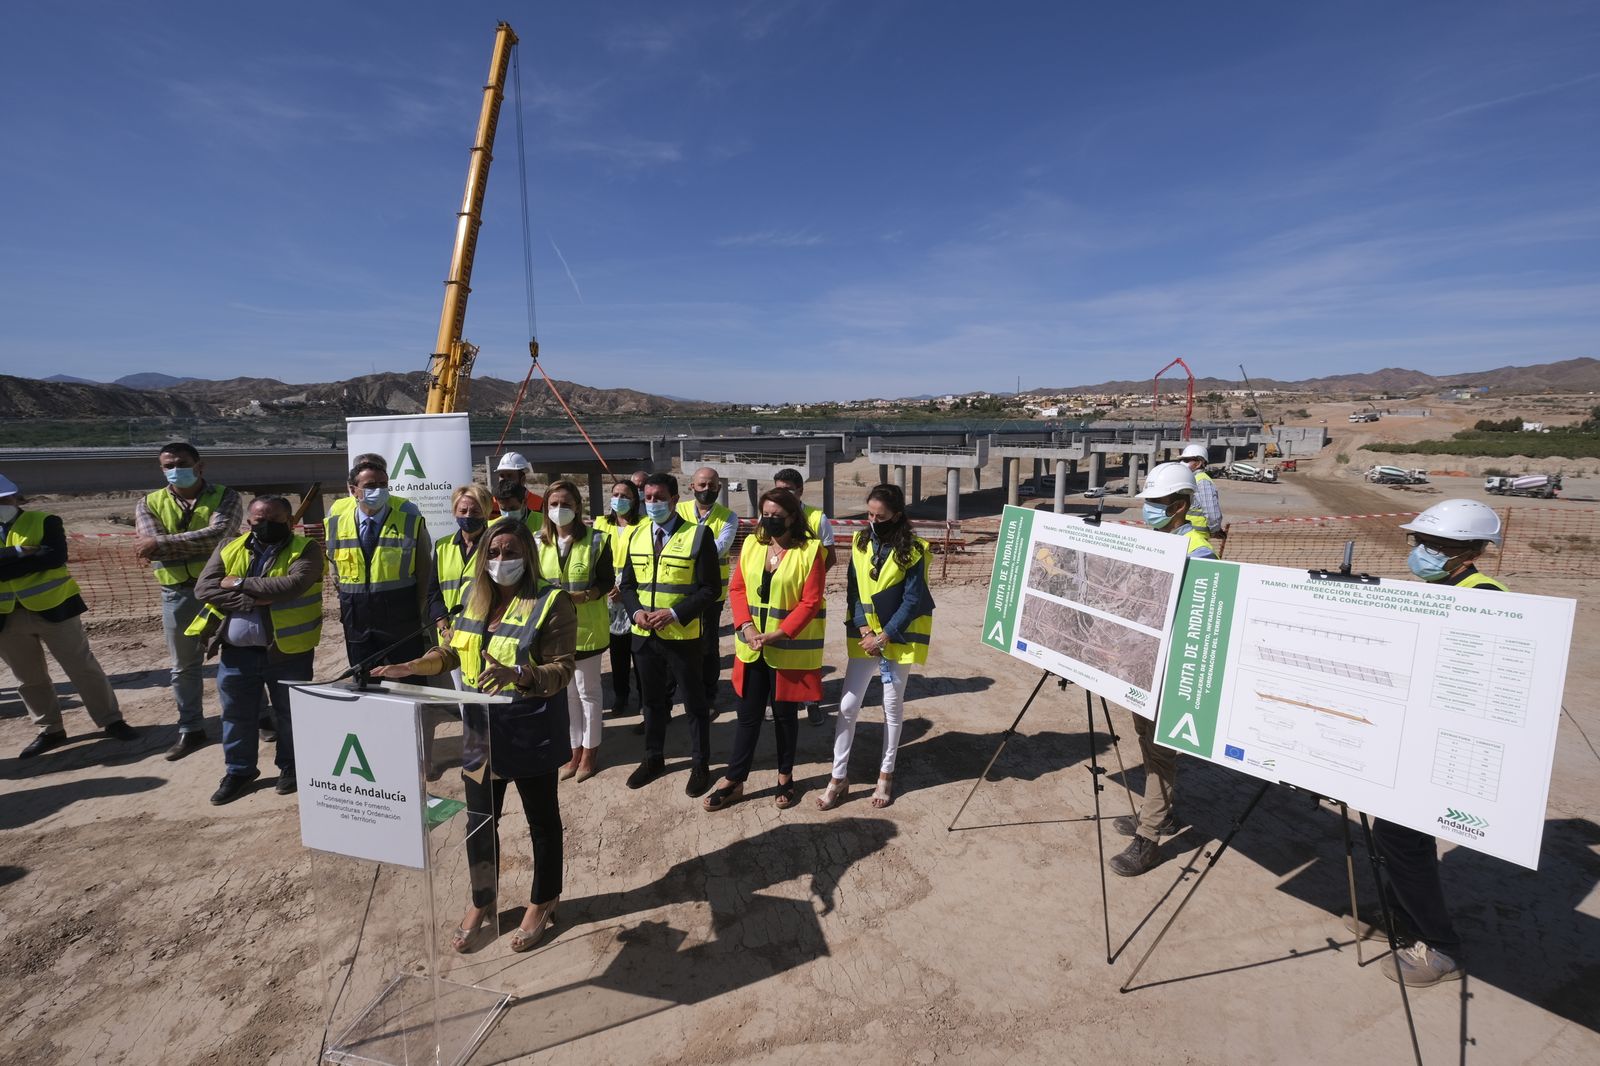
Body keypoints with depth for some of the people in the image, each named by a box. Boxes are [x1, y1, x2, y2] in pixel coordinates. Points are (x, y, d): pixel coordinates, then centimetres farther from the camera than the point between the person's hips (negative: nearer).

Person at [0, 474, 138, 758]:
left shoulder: (44, 521, -3)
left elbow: (56, 556, -18)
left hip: (53, 608, -4)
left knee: (83, 668, 2)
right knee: (28, 679, 13)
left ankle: (112, 721, 10)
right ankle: (49, 730, 26)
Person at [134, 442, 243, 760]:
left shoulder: (225, 497, -3)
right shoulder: (150, 504, 6)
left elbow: (218, 534, -21)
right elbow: (149, 548, -10)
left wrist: (161, 543, -18)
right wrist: (199, 544, -18)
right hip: (178, 594, 3)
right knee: (184, 666, 13)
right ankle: (191, 730, 26)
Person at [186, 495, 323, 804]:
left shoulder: (305, 549, -6)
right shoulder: (229, 549, 8)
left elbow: (293, 585, -23)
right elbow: (204, 588, -3)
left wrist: (240, 584, -14)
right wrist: (252, 600, -16)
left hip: (287, 651, -4)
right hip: (236, 651, 4)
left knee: (289, 714, 11)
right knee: (236, 714, 16)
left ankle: (290, 766, 29)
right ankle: (239, 770, 33)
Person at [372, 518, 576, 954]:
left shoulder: (552, 602, -16)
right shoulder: (476, 598, 5)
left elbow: (561, 670, -19)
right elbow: (454, 651, 14)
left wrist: (516, 675, -36)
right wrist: (411, 666, -2)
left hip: (532, 732, -5)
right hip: (482, 730, 6)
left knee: (542, 820, 13)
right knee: (479, 821, 17)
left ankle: (541, 904, 34)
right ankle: (481, 903, 40)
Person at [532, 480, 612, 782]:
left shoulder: (595, 540, -8)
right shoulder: (538, 543, 2)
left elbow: (607, 582, -7)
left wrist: (582, 596, -24)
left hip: (587, 629, -4)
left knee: (588, 692, 8)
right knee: (567, 692, 14)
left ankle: (590, 752, 24)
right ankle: (576, 751, 29)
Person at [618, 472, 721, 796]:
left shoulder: (698, 535, -10)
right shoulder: (637, 536, 7)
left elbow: (710, 587, -12)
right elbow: (627, 583, 11)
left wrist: (675, 613, -22)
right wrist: (636, 611, -9)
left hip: (681, 635, -5)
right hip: (643, 635, 5)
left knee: (693, 702, 8)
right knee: (652, 699, 19)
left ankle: (700, 764, 24)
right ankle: (653, 758, 37)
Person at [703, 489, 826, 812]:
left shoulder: (810, 550, -11)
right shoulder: (751, 544, 3)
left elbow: (810, 603, -14)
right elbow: (737, 588, 4)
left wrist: (776, 634, -19)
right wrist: (746, 626, -11)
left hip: (790, 649, -3)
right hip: (752, 647, 3)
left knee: (785, 714, 12)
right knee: (748, 715, 12)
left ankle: (785, 777, 31)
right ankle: (733, 781, 24)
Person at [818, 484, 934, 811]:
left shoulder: (912, 551, -12)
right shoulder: (860, 543, 0)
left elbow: (912, 601, -13)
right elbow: (853, 591, 0)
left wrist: (884, 637, -15)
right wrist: (864, 630, -11)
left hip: (898, 638, -3)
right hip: (864, 637, 3)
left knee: (892, 707, 10)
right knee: (847, 706, 2)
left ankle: (886, 775, 27)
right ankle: (839, 777, 14)